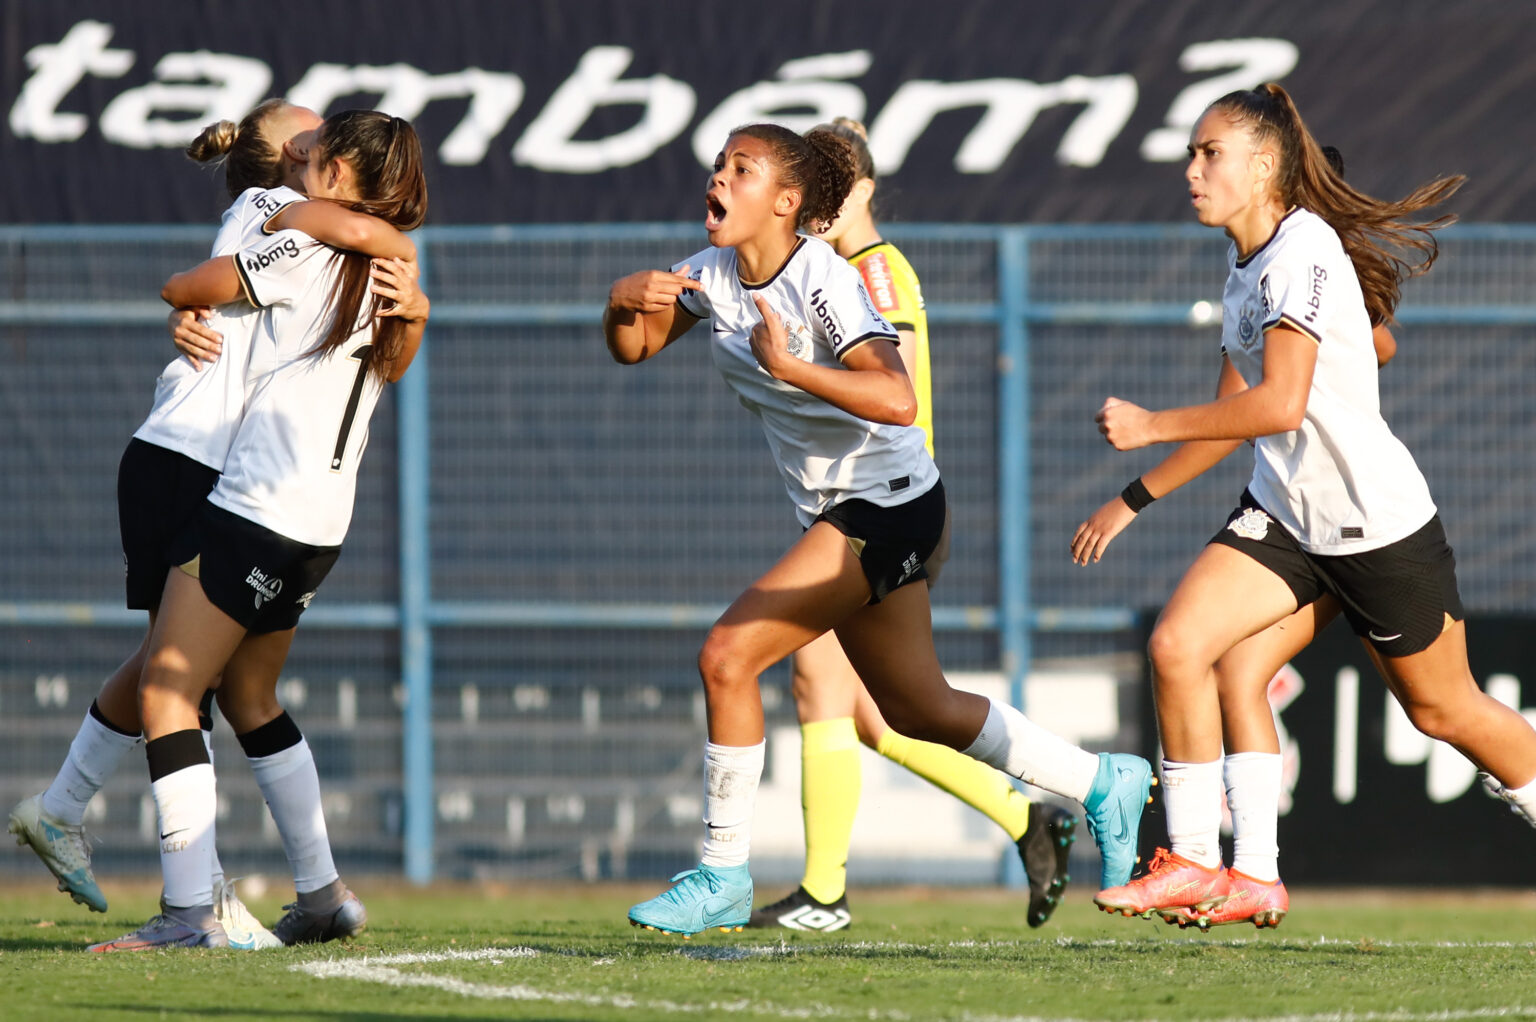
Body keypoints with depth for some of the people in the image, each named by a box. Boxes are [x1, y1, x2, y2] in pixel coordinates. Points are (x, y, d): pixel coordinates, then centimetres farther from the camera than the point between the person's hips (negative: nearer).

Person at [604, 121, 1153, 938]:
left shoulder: (822, 281, -22)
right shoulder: (714, 274, 1)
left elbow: (897, 399, -33)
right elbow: (631, 348, 10)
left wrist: (789, 367, -40)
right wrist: (623, 300, -11)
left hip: (888, 503, -9)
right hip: (833, 509, 9)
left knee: (727, 654, -17)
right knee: (918, 710, 16)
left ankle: (722, 876, -7)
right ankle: (1101, 784, 33)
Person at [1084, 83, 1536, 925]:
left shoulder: (1304, 251, -21)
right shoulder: (1244, 263, 7)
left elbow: (1281, 406, -30)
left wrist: (1150, 427, -26)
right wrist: (1135, 497, 10)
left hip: (1378, 523, -7)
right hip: (1280, 515, 7)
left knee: (1441, 710, 8)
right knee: (1177, 644, -13)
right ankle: (1194, 863, -6)